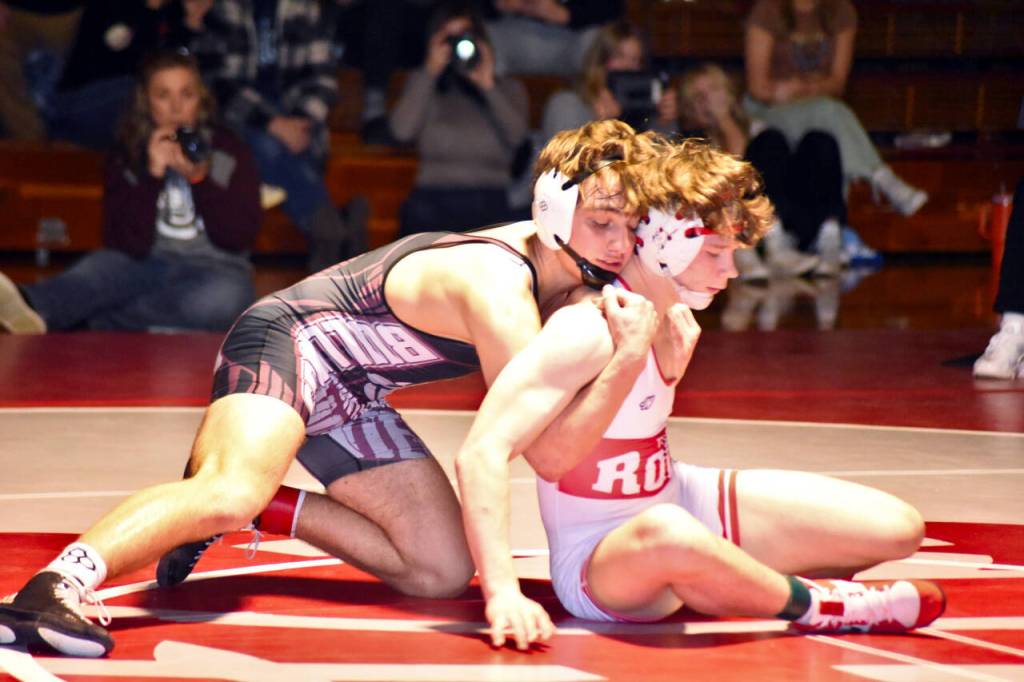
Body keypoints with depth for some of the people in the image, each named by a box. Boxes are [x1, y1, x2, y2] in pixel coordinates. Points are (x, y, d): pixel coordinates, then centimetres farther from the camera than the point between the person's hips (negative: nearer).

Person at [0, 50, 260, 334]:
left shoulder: (229, 151, 2)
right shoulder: (127, 158, 3)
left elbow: (240, 237, -7)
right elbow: (129, 245, -8)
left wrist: (199, 178, -18)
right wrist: (152, 176, -18)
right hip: (148, 266, 1)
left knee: (227, 296, -37)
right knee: (101, 266, -32)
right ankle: (32, 306, -66)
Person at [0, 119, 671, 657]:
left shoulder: (564, 270, -2)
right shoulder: (497, 284, -28)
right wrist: (619, 364, -37)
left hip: (350, 399, 10)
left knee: (443, 570, 8)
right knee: (231, 492, -40)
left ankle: (266, 509, 15)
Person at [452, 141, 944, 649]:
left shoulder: (678, 324, 0)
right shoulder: (588, 332, -26)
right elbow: (482, 452, -37)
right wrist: (503, 592, -44)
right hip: (596, 565, -8)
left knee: (898, 529, 0)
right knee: (666, 534, -47)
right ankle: (809, 607, -22)